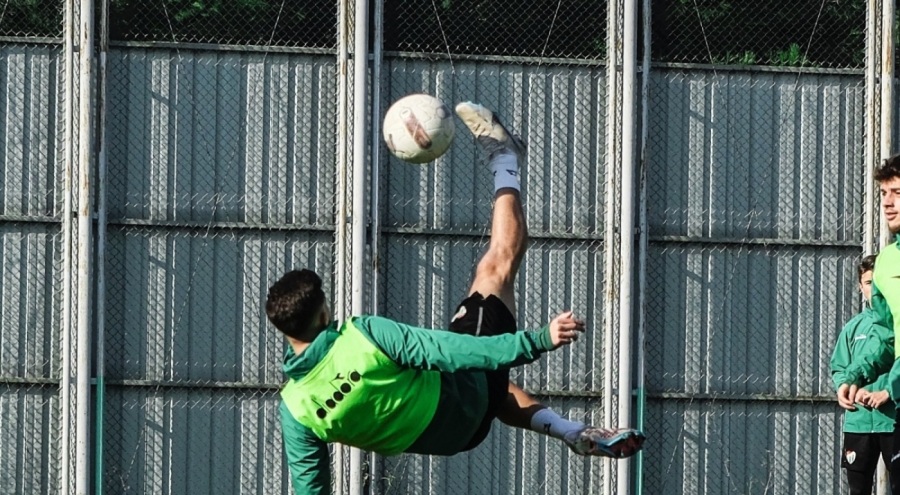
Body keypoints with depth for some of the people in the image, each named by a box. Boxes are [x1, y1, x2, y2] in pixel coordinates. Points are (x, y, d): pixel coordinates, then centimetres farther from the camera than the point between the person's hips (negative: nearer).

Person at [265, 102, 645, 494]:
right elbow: (452, 351, -36)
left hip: (434, 439, 5)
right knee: (497, 265, 8)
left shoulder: (294, 408, -19)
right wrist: (539, 340, -34)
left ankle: (570, 431, 24)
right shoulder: (362, 337, -33)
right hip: (465, 409, -5)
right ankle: (504, 164, 29)